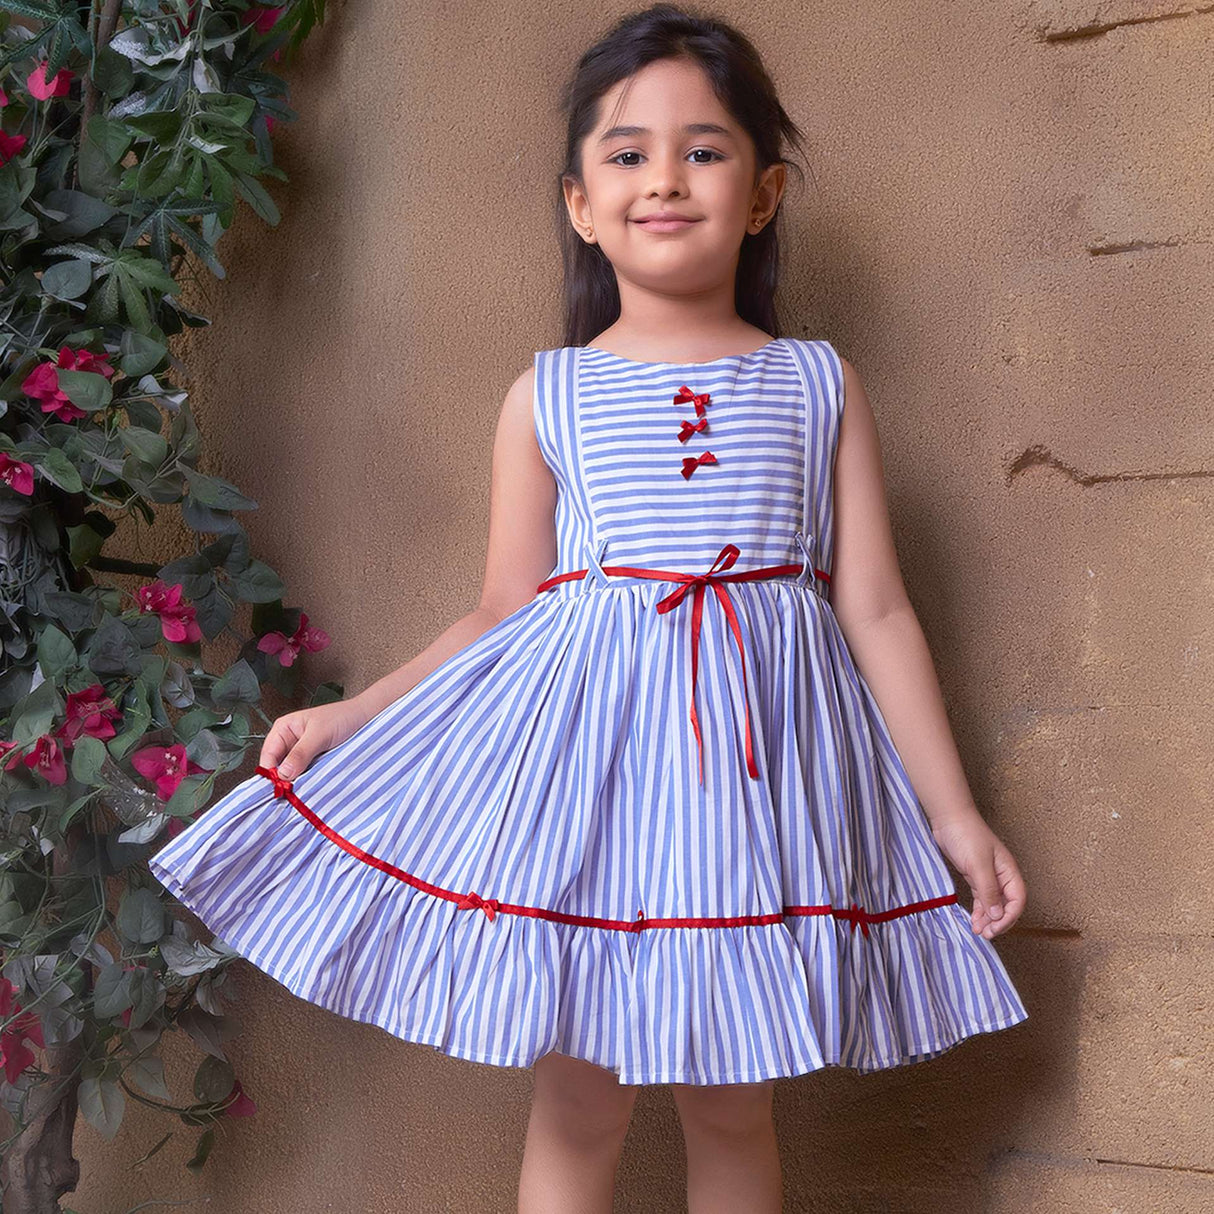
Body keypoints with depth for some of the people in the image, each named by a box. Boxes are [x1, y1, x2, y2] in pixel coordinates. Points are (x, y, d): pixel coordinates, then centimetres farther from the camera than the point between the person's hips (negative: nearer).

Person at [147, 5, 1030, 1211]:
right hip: (585, 751, 0)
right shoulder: (547, 396, 4)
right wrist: (347, 718, 1)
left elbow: (877, 611, 5)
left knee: (732, 1103, 10)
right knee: (578, 1102, 7)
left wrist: (954, 815, 4)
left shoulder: (819, 384, 5)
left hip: (765, 750, 1)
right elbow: (502, 614, 8)